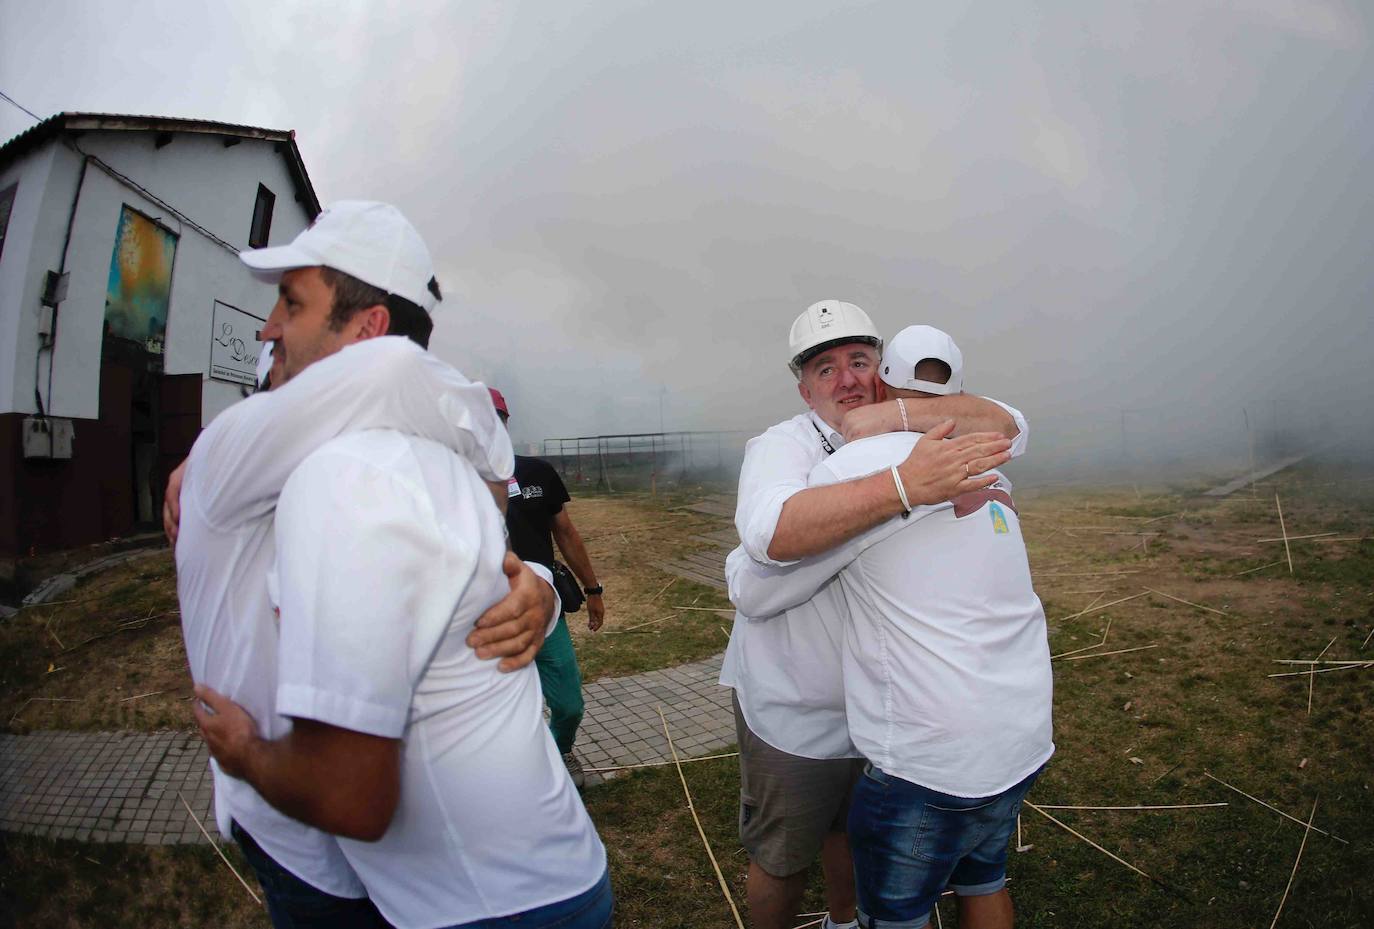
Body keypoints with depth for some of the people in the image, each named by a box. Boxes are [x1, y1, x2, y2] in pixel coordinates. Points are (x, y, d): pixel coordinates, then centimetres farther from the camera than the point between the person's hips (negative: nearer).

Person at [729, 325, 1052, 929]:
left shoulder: (858, 466, -15)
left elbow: (757, 594, -10)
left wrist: (738, 558, 12)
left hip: (929, 757, -7)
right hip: (1025, 741, 7)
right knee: (982, 880, 28)